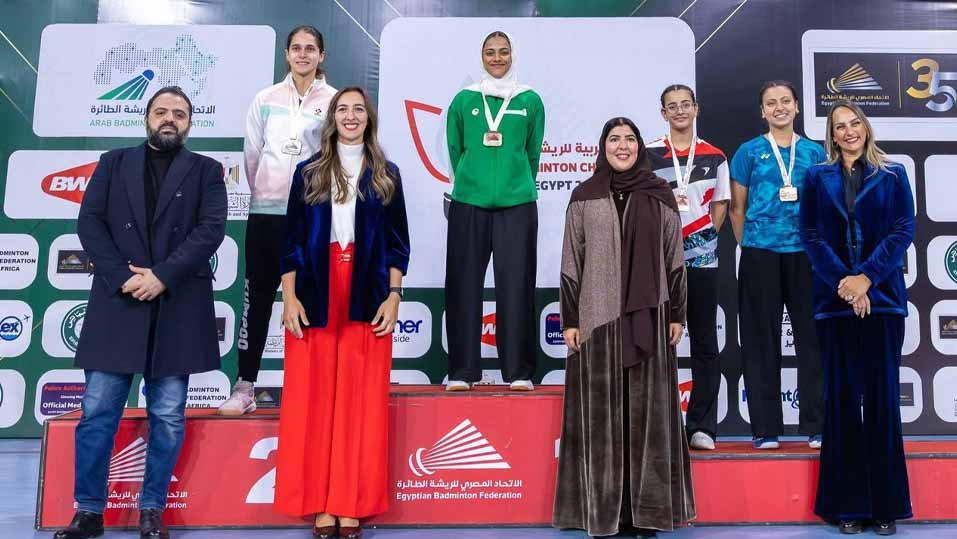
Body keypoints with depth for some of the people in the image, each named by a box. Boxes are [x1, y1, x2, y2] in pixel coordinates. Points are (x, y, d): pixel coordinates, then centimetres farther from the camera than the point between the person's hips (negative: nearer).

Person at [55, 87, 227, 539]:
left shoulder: (206, 171, 9)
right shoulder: (114, 163, 14)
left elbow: (211, 228, -4)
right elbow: (89, 222, 4)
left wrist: (162, 276, -14)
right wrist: (122, 276, -10)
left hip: (177, 307, -1)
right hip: (117, 301, 1)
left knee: (168, 416, 3)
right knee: (98, 411, 2)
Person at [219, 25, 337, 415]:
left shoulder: (334, 100, 3)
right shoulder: (266, 99, 8)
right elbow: (251, 153, 13)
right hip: (266, 210, 2)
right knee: (257, 297, 3)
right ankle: (245, 387, 11)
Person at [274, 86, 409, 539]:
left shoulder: (386, 175, 10)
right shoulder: (308, 173, 10)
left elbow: (398, 243, 7)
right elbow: (292, 240, 7)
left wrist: (393, 296, -3)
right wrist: (289, 297, -3)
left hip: (367, 299, 0)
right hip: (315, 298, 0)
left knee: (361, 401, 0)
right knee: (314, 399, 0)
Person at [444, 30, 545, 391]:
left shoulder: (530, 100, 7)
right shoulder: (464, 100, 7)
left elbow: (533, 152, 12)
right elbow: (455, 150, 12)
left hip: (517, 204, 0)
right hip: (468, 203, 1)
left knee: (515, 285, 1)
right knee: (465, 285, 1)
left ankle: (519, 371, 9)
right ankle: (462, 371, 10)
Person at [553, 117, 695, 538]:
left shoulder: (660, 195, 7)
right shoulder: (584, 197, 6)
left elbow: (674, 257, 7)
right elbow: (571, 261, 4)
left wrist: (677, 314, 2)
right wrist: (569, 319, -1)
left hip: (647, 317, 1)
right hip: (598, 315, 0)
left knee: (647, 409, 3)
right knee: (601, 412, 2)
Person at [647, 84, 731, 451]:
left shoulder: (714, 157, 10)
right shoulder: (649, 154, 4)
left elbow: (720, 205, 12)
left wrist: (705, 240, 1)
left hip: (701, 258, 2)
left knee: (705, 344, 4)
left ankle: (702, 426, 12)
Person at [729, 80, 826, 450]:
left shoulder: (815, 152, 11)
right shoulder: (749, 152, 5)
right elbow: (737, 208, 7)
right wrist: (748, 246, 6)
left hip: (806, 253, 2)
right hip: (760, 254, -2)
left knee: (811, 336, 3)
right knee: (762, 339, 2)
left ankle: (816, 425, 13)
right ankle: (765, 428, 10)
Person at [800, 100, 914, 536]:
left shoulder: (892, 176, 9)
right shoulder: (818, 178, 10)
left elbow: (903, 230, 0)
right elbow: (810, 235, 2)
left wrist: (866, 277, -12)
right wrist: (841, 281, -10)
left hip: (882, 296, 0)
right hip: (834, 299, 0)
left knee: (882, 394, 2)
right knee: (842, 396, 2)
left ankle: (886, 503, 11)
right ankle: (847, 503, 9)